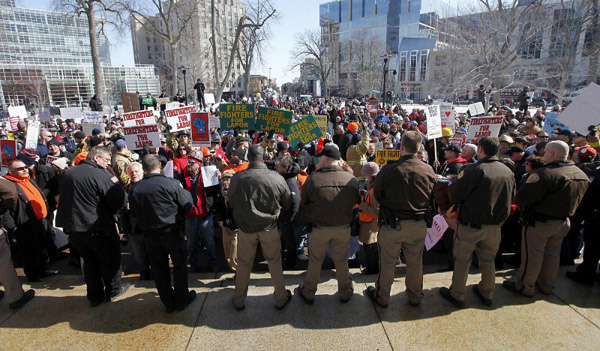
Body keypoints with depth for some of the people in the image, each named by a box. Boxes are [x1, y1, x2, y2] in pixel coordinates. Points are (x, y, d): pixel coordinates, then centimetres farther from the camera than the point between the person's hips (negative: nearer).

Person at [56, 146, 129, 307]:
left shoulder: (67, 174, 7)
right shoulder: (102, 175, -19)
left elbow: (63, 198, 19)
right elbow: (120, 201, -21)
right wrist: (116, 184, -6)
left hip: (73, 226, 7)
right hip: (97, 227, -7)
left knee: (89, 260, 19)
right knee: (110, 258, 13)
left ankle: (95, 296, 29)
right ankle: (113, 290, 28)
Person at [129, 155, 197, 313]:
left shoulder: (134, 189, -6)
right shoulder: (171, 184, -20)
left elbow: (134, 212, 7)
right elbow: (187, 206, -13)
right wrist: (185, 192, 4)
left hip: (150, 236, 4)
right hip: (172, 233, -4)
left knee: (159, 270, 17)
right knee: (179, 266, 15)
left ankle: (168, 303, 31)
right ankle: (181, 300, 28)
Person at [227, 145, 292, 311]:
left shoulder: (237, 178, -16)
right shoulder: (277, 178, -16)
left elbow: (231, 203, 1)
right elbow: (287, 205, -1)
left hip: (245, 228, 1)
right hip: (269, 227, 0)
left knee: (243, 263, 18)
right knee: (274, 262, 18)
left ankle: (239, 300, 36)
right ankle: (281, 298, 33)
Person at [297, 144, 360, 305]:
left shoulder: (313, 178, -20)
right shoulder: (351, 179, -14)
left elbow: (304, 201, -6)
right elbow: (356, 202, 1)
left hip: (318, 228, -1)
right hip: (343, 228, 2)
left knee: (315, 261, 16)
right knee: (342, 261, 19)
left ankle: (308, 293, 34)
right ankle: (345, 292, 38)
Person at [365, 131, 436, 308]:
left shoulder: (388, 170, -19)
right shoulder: (428, 170, -9)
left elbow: (377, 195, -4)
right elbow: (432, 196, 5)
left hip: (393, 224, -3)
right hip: (419, 225, 3)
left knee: (387, 262, 13)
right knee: (415, 262, 20)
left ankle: (381, 296, 32)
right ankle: (415, 296, 40)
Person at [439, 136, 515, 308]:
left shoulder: (475, 169, -19)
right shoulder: (508, 172, 2)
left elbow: (455, 193, -18)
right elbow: (509, 197, 14)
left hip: (471, 224, -6)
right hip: (495, 225, 6)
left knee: (462, 259, 8)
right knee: (488, 260, 20)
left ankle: (457, 295, 19)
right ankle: (487, 294, 35)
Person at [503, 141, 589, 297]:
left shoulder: (544, 174, -26)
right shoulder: (582, 175, 2)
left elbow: (521, 199, -26)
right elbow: (577, 201, 14)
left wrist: (521, 205, -6)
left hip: (539, 222, -8)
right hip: (563, 222, 8)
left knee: (532, 255, 5)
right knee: (552, 254, 20)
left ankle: (524, 286, 19)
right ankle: (547, 285, 36)